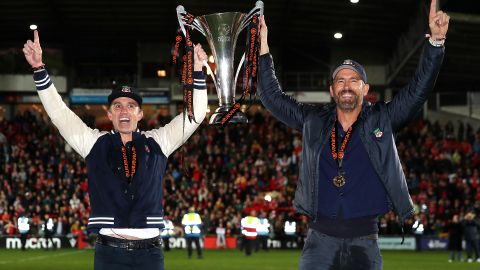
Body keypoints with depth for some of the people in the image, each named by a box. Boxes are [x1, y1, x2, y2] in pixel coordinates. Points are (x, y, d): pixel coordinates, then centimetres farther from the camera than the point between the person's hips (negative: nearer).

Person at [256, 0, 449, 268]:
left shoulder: (382, 119, 5)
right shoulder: (314, 121, 9)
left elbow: (418, 90, -2)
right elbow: (273, 97, 13)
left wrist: (436, 40, -12)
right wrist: (264, 47, 7)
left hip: (364, 240, -1)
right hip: (320, 237, 1)